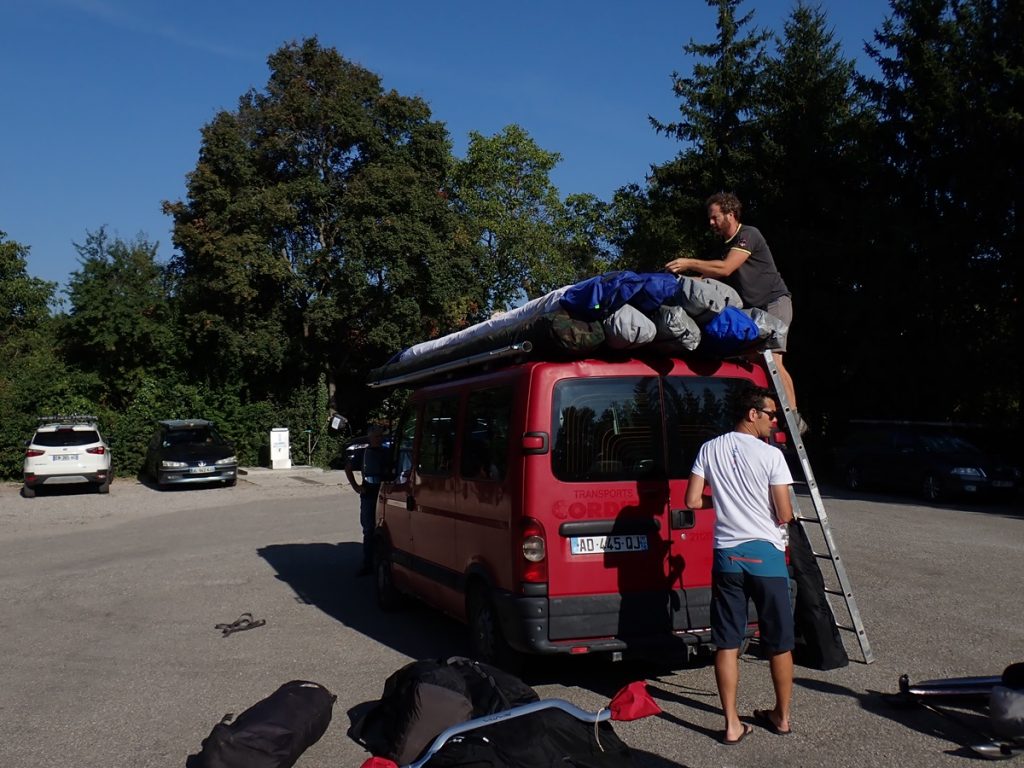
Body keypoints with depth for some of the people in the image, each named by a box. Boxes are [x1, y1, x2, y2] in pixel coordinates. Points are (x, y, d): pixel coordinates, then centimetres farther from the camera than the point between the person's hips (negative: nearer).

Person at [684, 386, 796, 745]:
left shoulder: (709, 449, 2)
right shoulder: (771, 455, -9)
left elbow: (692, 501, 1)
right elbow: (784, 515, -9)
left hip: (727, 555, 3)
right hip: (765, 554, -3)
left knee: (727, 643, 7)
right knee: (779, 642, 14)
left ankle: (732, 724, 9)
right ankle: (782, 715, 27)